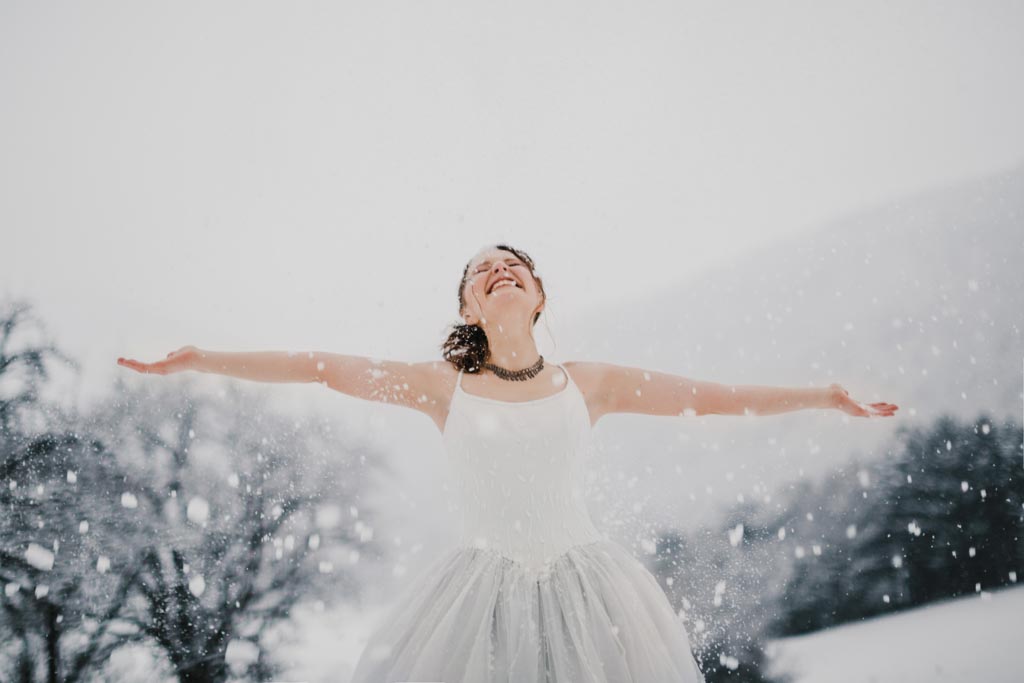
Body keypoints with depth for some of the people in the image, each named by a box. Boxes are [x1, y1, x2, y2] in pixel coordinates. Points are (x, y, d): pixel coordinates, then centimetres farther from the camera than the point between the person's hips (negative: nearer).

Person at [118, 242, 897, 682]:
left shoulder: (590, 381, 6)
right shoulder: (443, 385, 4)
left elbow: (710, 395, 9)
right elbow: (320, 366, 4)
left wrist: (828, 395, 9)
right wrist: (199, 360, 5)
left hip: (585, 583, 1)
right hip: (483, 584, 0)